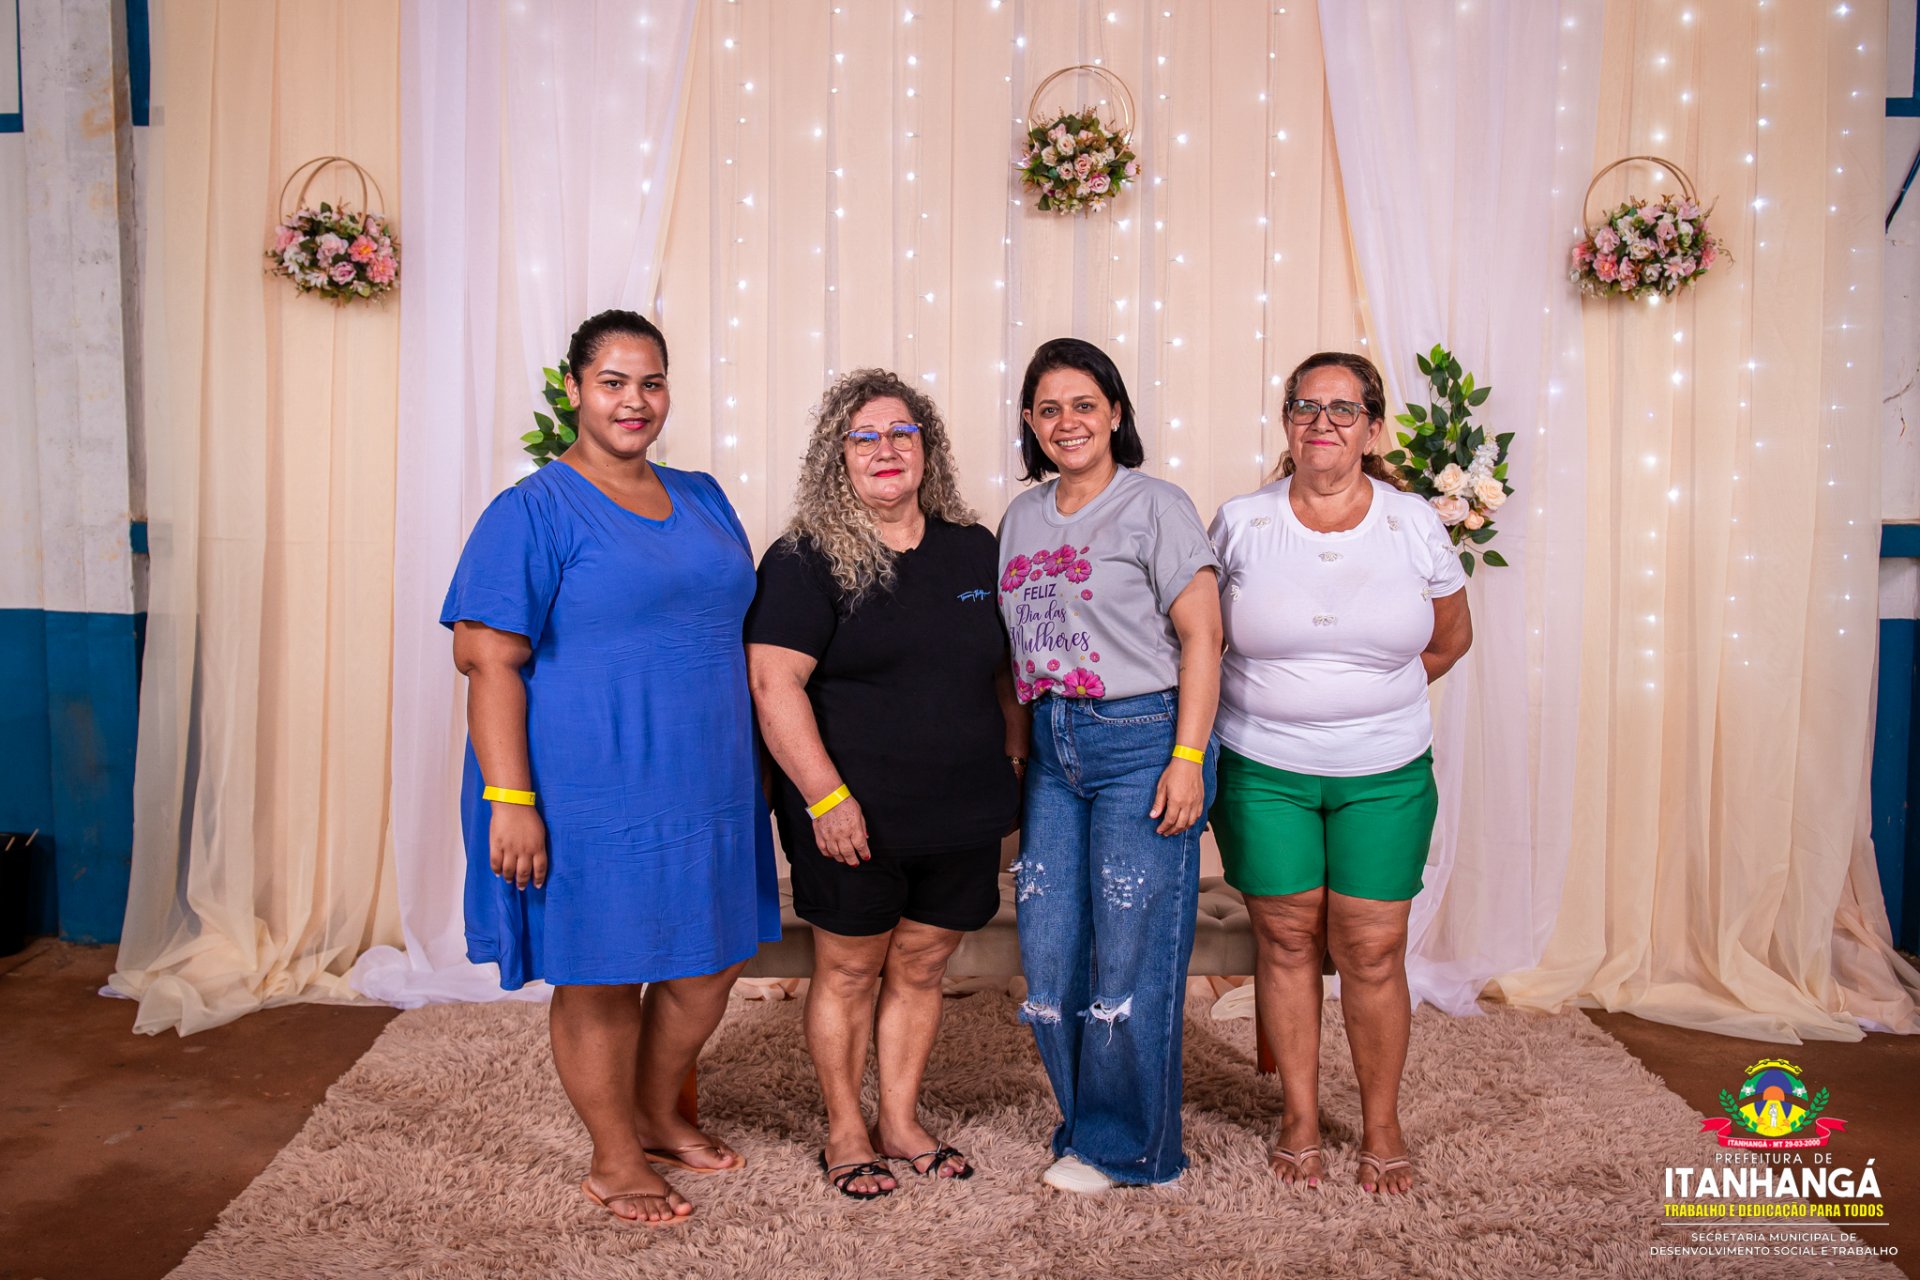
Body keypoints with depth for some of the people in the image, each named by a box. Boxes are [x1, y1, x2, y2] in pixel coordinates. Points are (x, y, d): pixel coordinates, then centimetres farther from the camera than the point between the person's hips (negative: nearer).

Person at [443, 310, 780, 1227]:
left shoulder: (702, 500, 11)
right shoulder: (533, 512, -9)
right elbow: (488, 661, -14)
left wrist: (747, 769, 18)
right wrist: (510, 799, -20)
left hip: (703, 789, 7)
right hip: (591, 797, -6)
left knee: (706, 966, 16)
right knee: (601, 978, 7)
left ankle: (657, 1116, 40)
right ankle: (615, 1161, 28)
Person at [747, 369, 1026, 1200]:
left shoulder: (972, 550, 9)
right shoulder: (806, 561, -7)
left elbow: (1003, 666, 18)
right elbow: (774, 682, -14)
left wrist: (1013, 758, 11)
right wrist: (826, 796, -19)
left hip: (961, 815, 5)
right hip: (853, 817, -4)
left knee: (921, 970, 15)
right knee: (849, 972, 9)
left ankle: (900, 1122, 32)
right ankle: (845, 1132, 26)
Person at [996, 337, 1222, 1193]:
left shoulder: (1155, 506, -4)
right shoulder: (1022, 518, 14)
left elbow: (1201, 635, -8)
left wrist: (1187, 757, -15)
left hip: (1142, 741, -6)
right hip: (1053, 746, 6)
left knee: (1131, 950, -1)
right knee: (1046, 947, 7)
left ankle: (1124, 1146, 17)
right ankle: (1089, 1124, 26)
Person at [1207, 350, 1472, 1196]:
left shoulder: (1414, 524, 0)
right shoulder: (1239, 524, -2)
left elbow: (1451, 639, 13)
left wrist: (1373, 701, 11)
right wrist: (1283, 708, 6)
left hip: (1384, 775, 0)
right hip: (1263, 770, 0)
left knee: (1373, 950, 3)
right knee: (1286, 940, 7)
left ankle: (1382, 1127, 22)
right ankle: (1300, 1118, 24)